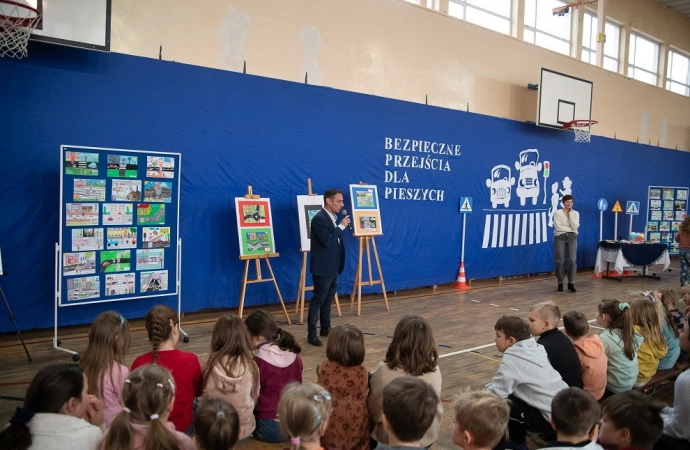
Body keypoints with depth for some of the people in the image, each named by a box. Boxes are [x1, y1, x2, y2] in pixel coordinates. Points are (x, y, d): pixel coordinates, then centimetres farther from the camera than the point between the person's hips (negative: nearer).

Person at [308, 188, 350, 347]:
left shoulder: (332, 218, 12)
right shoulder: (319, 219, -18)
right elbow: (327, 240, -26)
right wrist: (341, 226, -18)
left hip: (332, 267, 9)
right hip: (323, 268, -9)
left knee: (328, 299, 16)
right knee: (318, 300, -4)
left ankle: (326, 328, 27)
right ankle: (311, 333, 3)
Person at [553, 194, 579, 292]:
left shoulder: (575, 213, 6)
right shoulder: (558, 213, -3)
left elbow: (575, 227, -8)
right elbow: (558, 227, -13)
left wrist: (570, 213, -8)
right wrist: (570, 229, -8)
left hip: (572, 238, 2)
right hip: (560, 237, -2)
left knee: (572, 260, -6)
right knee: (560, 260, -1)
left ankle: (571, 283, 1)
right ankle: (560, 283, 8)